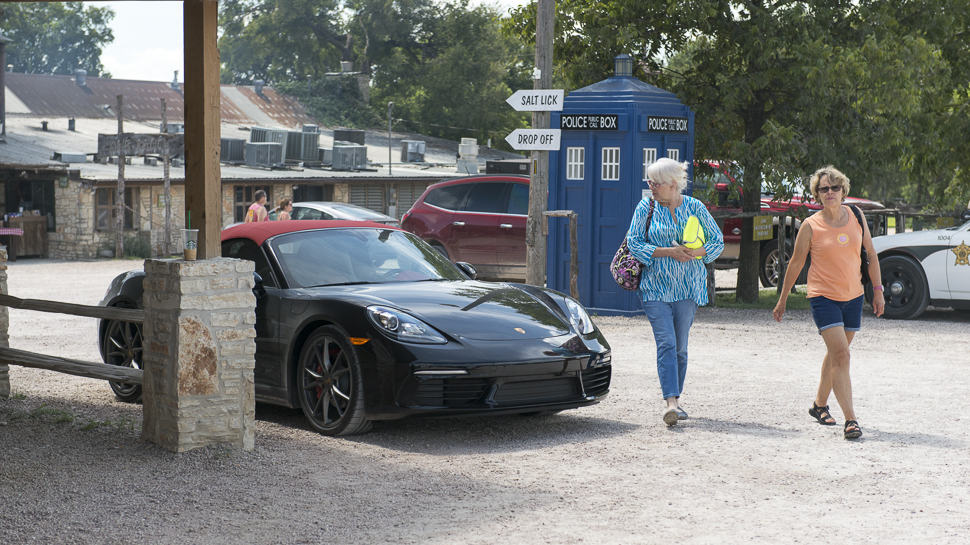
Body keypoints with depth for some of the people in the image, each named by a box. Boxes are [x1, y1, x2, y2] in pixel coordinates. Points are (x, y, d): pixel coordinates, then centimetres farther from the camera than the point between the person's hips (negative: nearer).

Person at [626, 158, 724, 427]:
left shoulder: (695, 207, 4)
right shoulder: (646, 207, 2)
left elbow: (717, 242, 9)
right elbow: (634, 243, -3)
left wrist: (694, 253, -11)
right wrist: (669, 252, -14)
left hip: (688, 287, 1)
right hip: (656, 286, -1)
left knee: (680, 347, 6)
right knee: (666, 343, -14)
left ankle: (676, 398, 20)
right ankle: (671, 402, -21)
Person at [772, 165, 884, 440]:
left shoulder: (856, 217, 3)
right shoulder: (811, 226, -7)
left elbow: (871, 254, 12)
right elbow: (796, 264, 1)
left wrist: (877, 290, 7)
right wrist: (782, 300, 6)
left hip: (853, 296, 5)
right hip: (823, 297, -4)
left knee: (835, 354, 16)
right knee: (840, 355, -16)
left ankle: (820, 405, 35)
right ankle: (850, 419, -18)